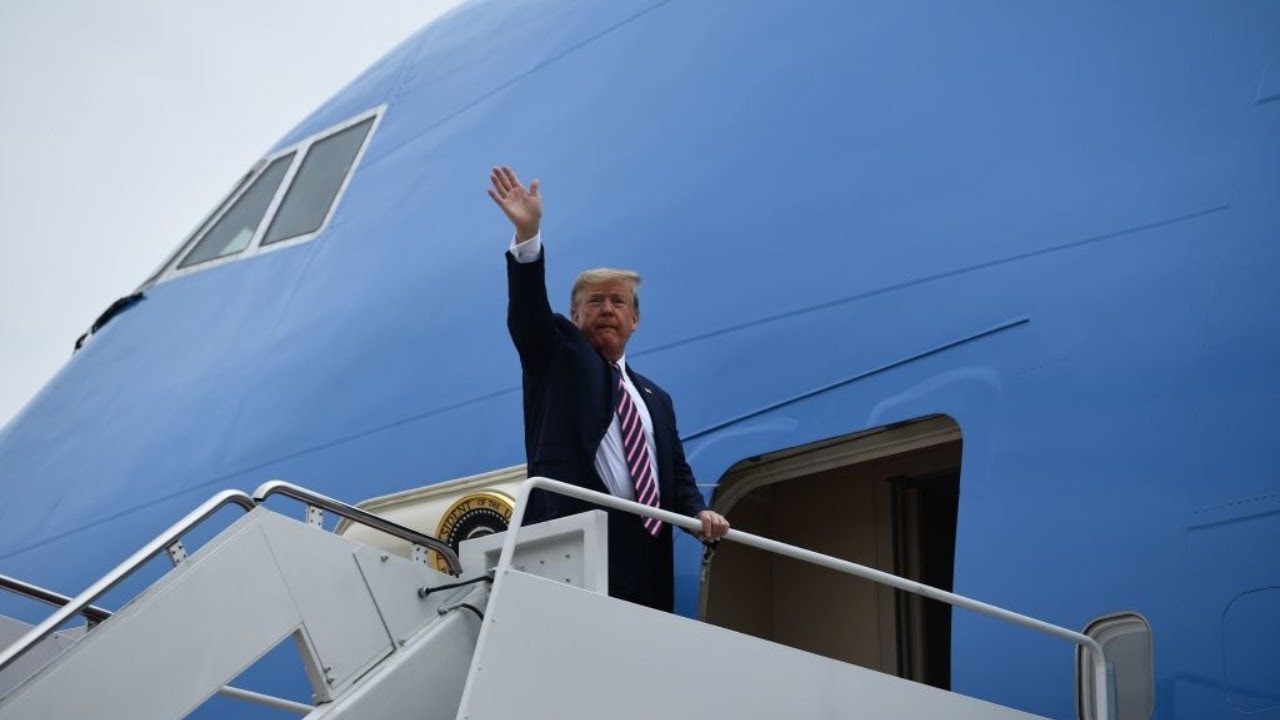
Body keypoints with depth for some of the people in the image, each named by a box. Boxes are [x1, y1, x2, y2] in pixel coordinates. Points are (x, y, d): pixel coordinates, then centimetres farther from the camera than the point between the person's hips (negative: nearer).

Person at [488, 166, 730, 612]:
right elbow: (528, 310, -1)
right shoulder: (558, 356, 17)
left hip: (643, 548, 5)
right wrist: (528, 235, -16)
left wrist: (699, 512, 1)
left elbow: (677, 474, 23)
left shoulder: (655, 399, 28)